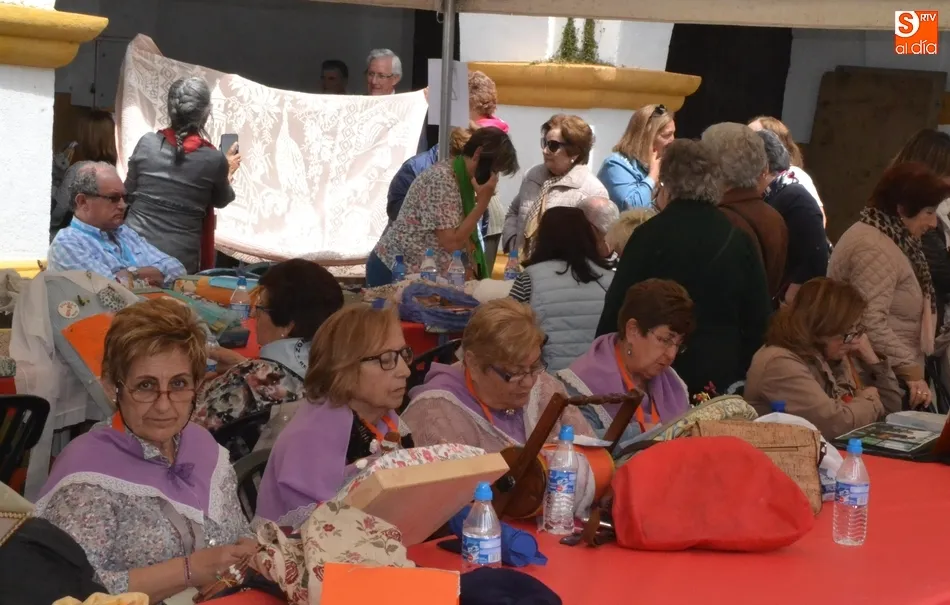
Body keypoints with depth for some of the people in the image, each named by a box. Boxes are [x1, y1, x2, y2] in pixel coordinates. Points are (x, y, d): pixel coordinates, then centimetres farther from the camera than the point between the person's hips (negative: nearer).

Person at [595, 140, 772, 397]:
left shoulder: (650, 235, -8)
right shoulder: (738, 239, 3)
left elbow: (617, 309, -5)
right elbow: (758, 318, 6)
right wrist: (741, 371, 13)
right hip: (719, 376, 3)